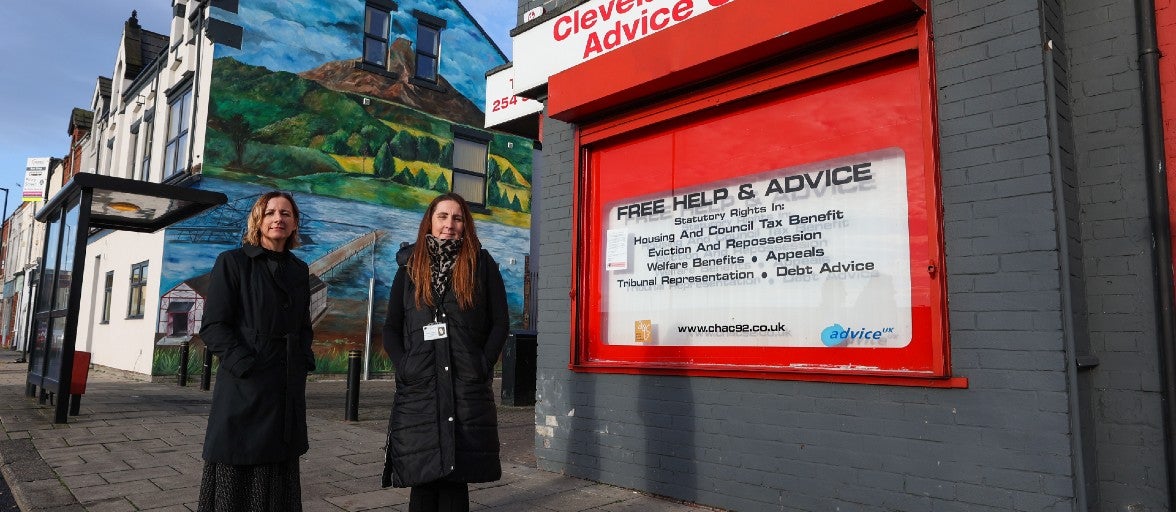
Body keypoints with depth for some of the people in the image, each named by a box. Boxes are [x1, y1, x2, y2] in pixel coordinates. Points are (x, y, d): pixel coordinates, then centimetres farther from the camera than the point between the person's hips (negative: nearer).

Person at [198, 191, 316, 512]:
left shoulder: (299, 270, 14)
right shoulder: (232, 262, -1)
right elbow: (213, 326, -6)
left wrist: (304, 362, 4)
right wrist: (247, 366, -15)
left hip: (288, 391, 5)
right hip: (244, 389, -4)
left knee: (277, 481, 10)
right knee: (235, 480, 2)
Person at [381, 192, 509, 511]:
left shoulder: (482, 264, 6)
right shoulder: (410, 267, 12)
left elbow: (500, 323, 4)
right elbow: (391, 328, 12)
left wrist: (483, 365, -7)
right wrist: (403, 366, -3)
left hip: (468, 390, -1)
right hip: (419, 390, 2)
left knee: (456, 478, 3)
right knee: (422, 478, 4)